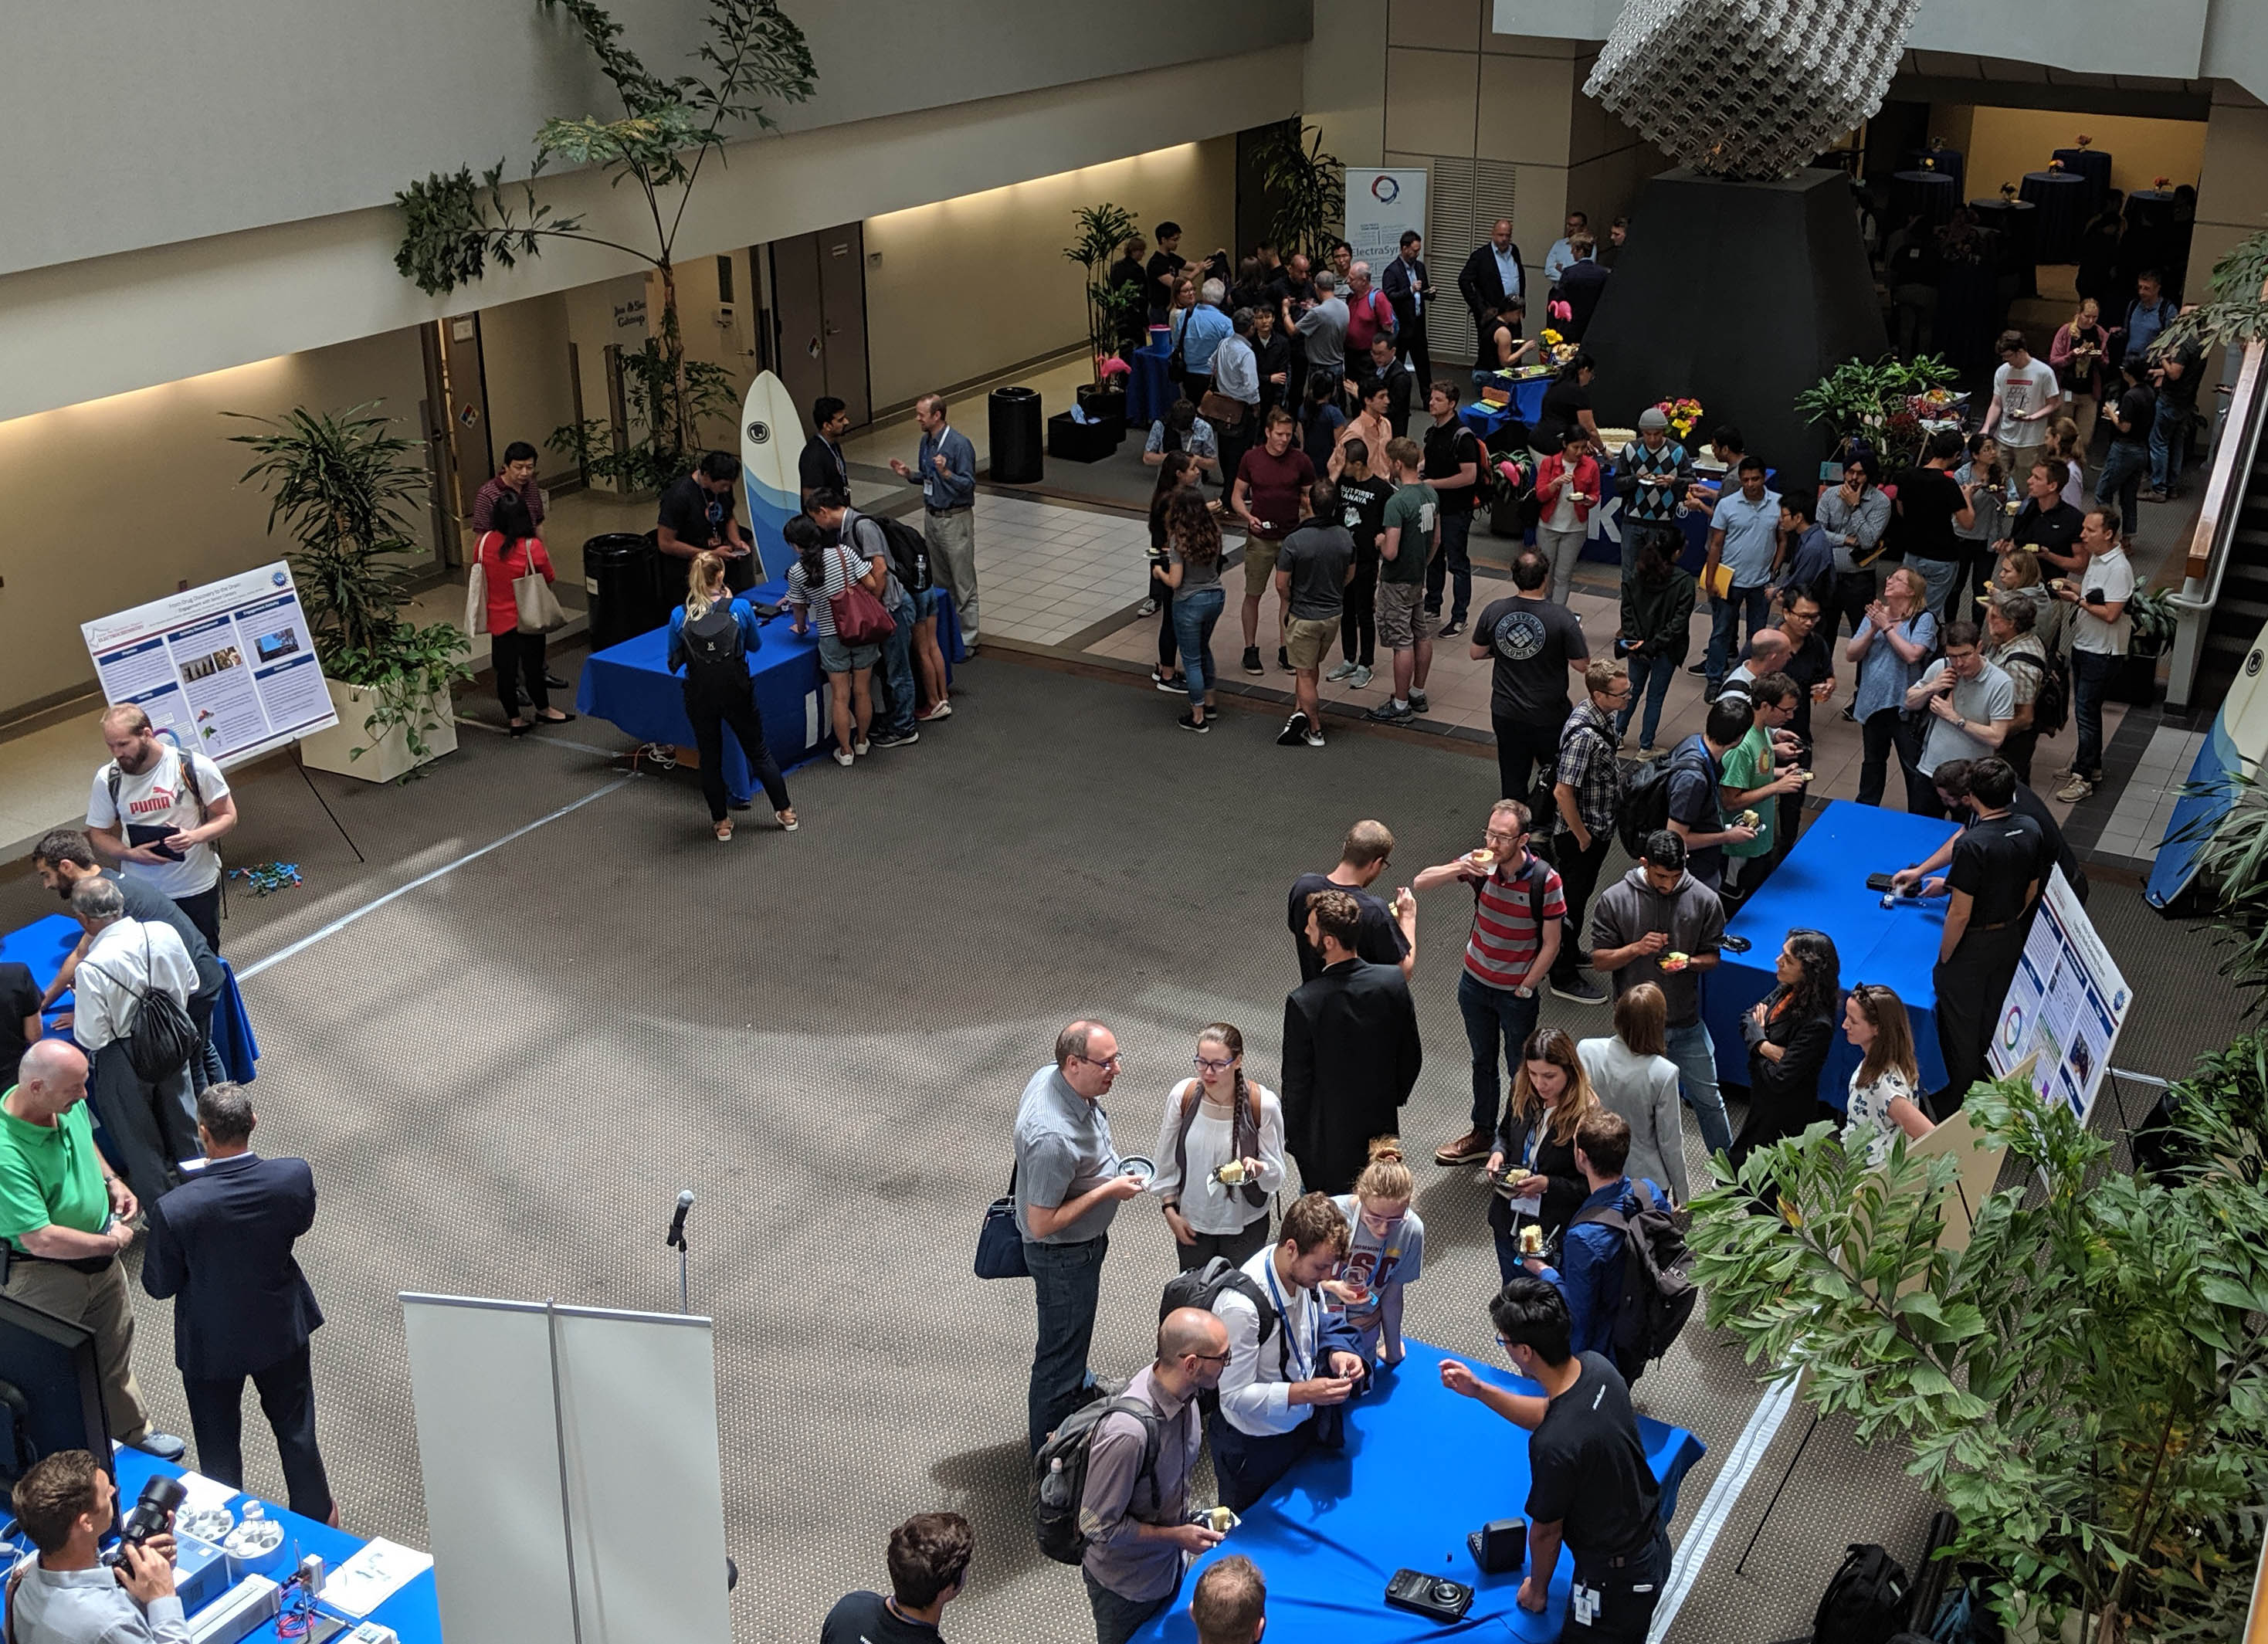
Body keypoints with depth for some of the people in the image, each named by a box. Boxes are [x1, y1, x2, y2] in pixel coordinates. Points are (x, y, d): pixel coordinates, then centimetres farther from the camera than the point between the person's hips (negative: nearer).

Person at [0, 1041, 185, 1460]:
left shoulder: (69, 1103, -11)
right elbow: (41, 1240, -34)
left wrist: (111, 1181, 0)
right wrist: (114, 1242, -21)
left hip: (99, 1257, 8)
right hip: (44, 1274, -8)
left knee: (116, 1348, 25)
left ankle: (131, 1430, 46)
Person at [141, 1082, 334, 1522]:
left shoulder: (174, 1210, -33)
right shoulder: (295, 1177, -26)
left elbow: (159, 1285, -15)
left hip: (211, 1344, -2)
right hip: (282, 1330, 3)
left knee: (219, 1445, 22)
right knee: (296, 1427, 26)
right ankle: (317, 1516, 46)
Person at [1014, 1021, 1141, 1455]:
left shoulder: (1049, 1078, -12)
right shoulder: (1054, 1138, -40)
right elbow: (1041, 1224, -32)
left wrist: (1107, 1168, 9)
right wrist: (1108, 1190, -27)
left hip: (1084, 1241, 9)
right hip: (1063, 1253, -9)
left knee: (1071, 1336, 34)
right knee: (1061, 1350, 11)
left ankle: (1075, 1395, 60)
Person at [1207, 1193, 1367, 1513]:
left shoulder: (1303, 1271, -15)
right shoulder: (1241, 1306, -37)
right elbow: (1235, 1394, -29)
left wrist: (1334, 1353, -15)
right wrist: (1304, 1392, -37)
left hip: (1303, 1422, 6)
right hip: (1255, 1445, -6)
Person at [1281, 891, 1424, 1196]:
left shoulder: (1303, 1002, -27)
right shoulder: (1393, 981, -15)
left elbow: (1297, 1081, -17)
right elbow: (1412, 1057, -2)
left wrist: (1290, 1136, -1)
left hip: (1327, 1138, -4)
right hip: (1381, 1123, 4)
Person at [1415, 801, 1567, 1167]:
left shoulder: (1545, 880, -22)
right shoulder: (1480, 862, -13)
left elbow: (1551, 944, -13)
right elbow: (1419, 884, -13)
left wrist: (1524, 989, -11)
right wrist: (1458, 869, -30)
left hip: (1517, 993, -4)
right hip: (1475, 983, 4)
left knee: (1521, 1071, 10)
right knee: (1482, 1063, 21)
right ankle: (1482, 1134, 38)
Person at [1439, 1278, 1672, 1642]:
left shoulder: (1554, 1445, -36)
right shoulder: (1596, 1366, -15)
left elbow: (1546, 1532, -17)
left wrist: (1536, 1589, 2)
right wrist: (1478, 1390, 2)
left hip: (1618, 1579, -7)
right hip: (1655, 1543, 7)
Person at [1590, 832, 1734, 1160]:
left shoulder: (1705, 900, -8)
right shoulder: (1615, 900, -12)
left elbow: (1712, 957, 2)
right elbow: (1599, 960, -7)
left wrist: (1688, 962, -20)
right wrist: (1636, 949, -25)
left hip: (1686, 1024, 1)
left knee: (1708, 1099, 13)